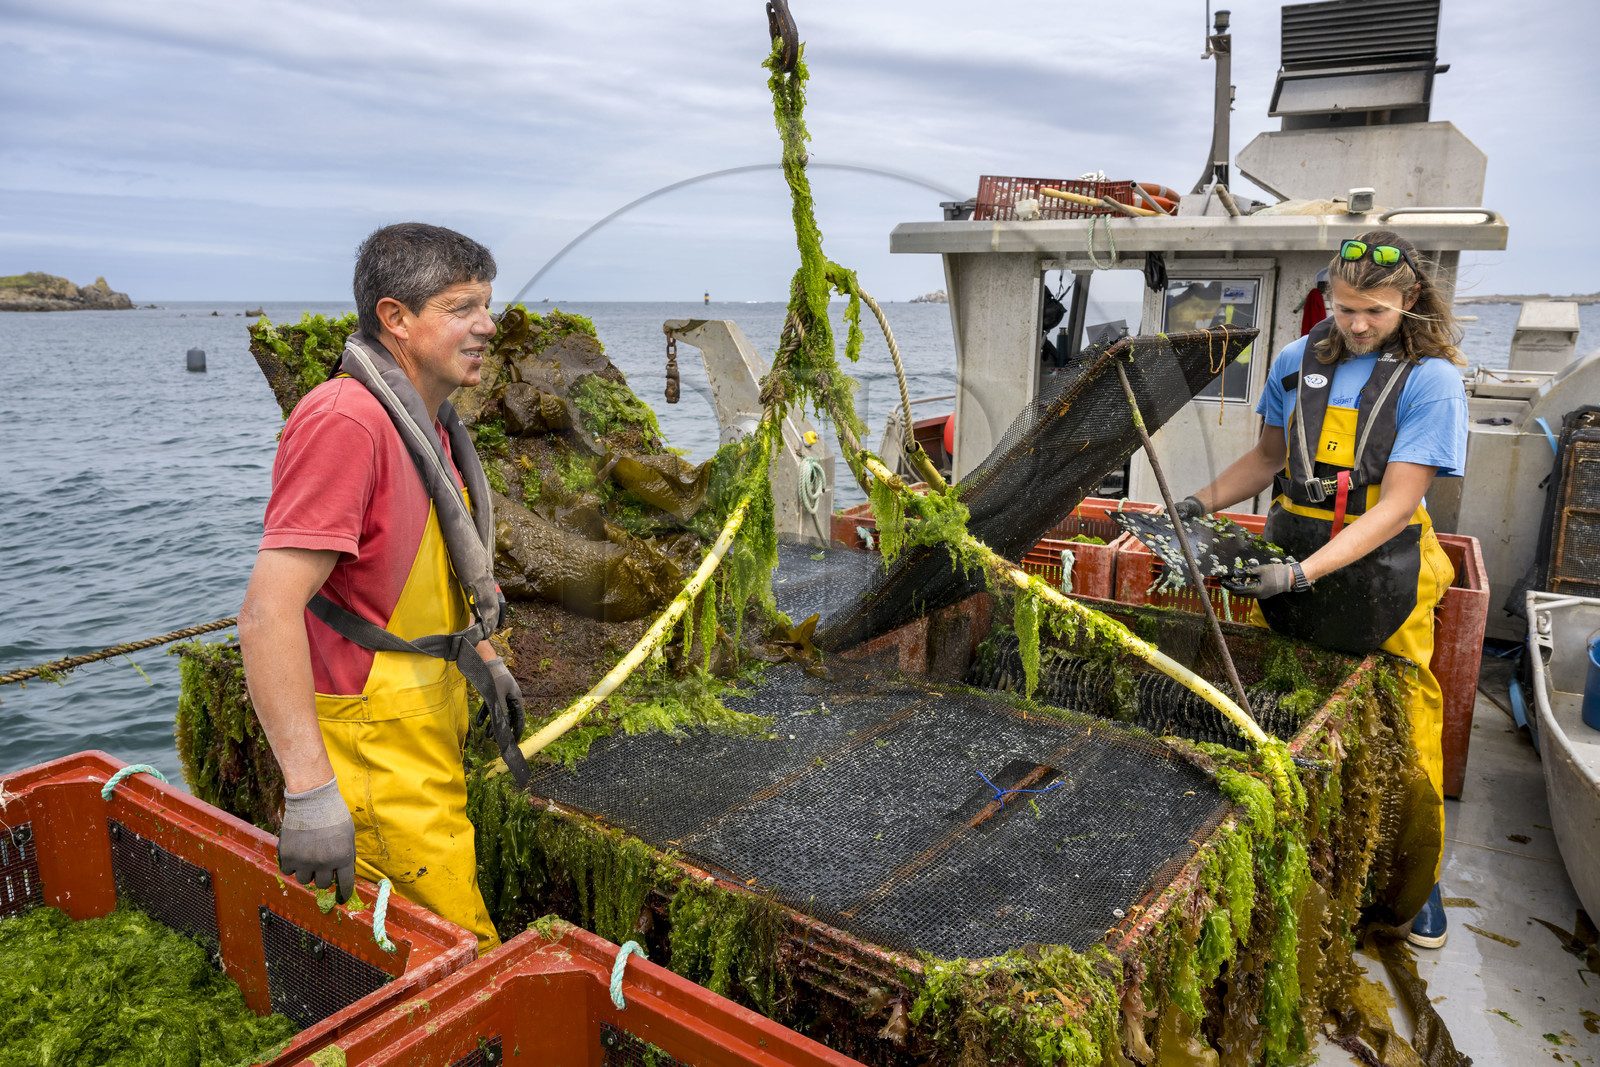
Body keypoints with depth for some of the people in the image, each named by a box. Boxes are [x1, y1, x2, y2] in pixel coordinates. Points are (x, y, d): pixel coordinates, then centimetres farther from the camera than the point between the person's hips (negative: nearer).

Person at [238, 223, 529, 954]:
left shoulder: (427, 421, 8)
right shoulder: (346, 421, -25)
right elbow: (268, 614, -30)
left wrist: (483, 661, 20)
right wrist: (309, 790, -32)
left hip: (427, 738, 10)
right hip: (375, 760, -9)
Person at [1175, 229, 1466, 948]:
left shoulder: (1431, 380, -10)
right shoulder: (1298, 361, 3)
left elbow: (1395, 506, -17)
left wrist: (1303, 572, -28)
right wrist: (1202, 504, 1)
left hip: (1379, 569, -3)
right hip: (1289, 549, 4)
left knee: (1404, 728, 6)